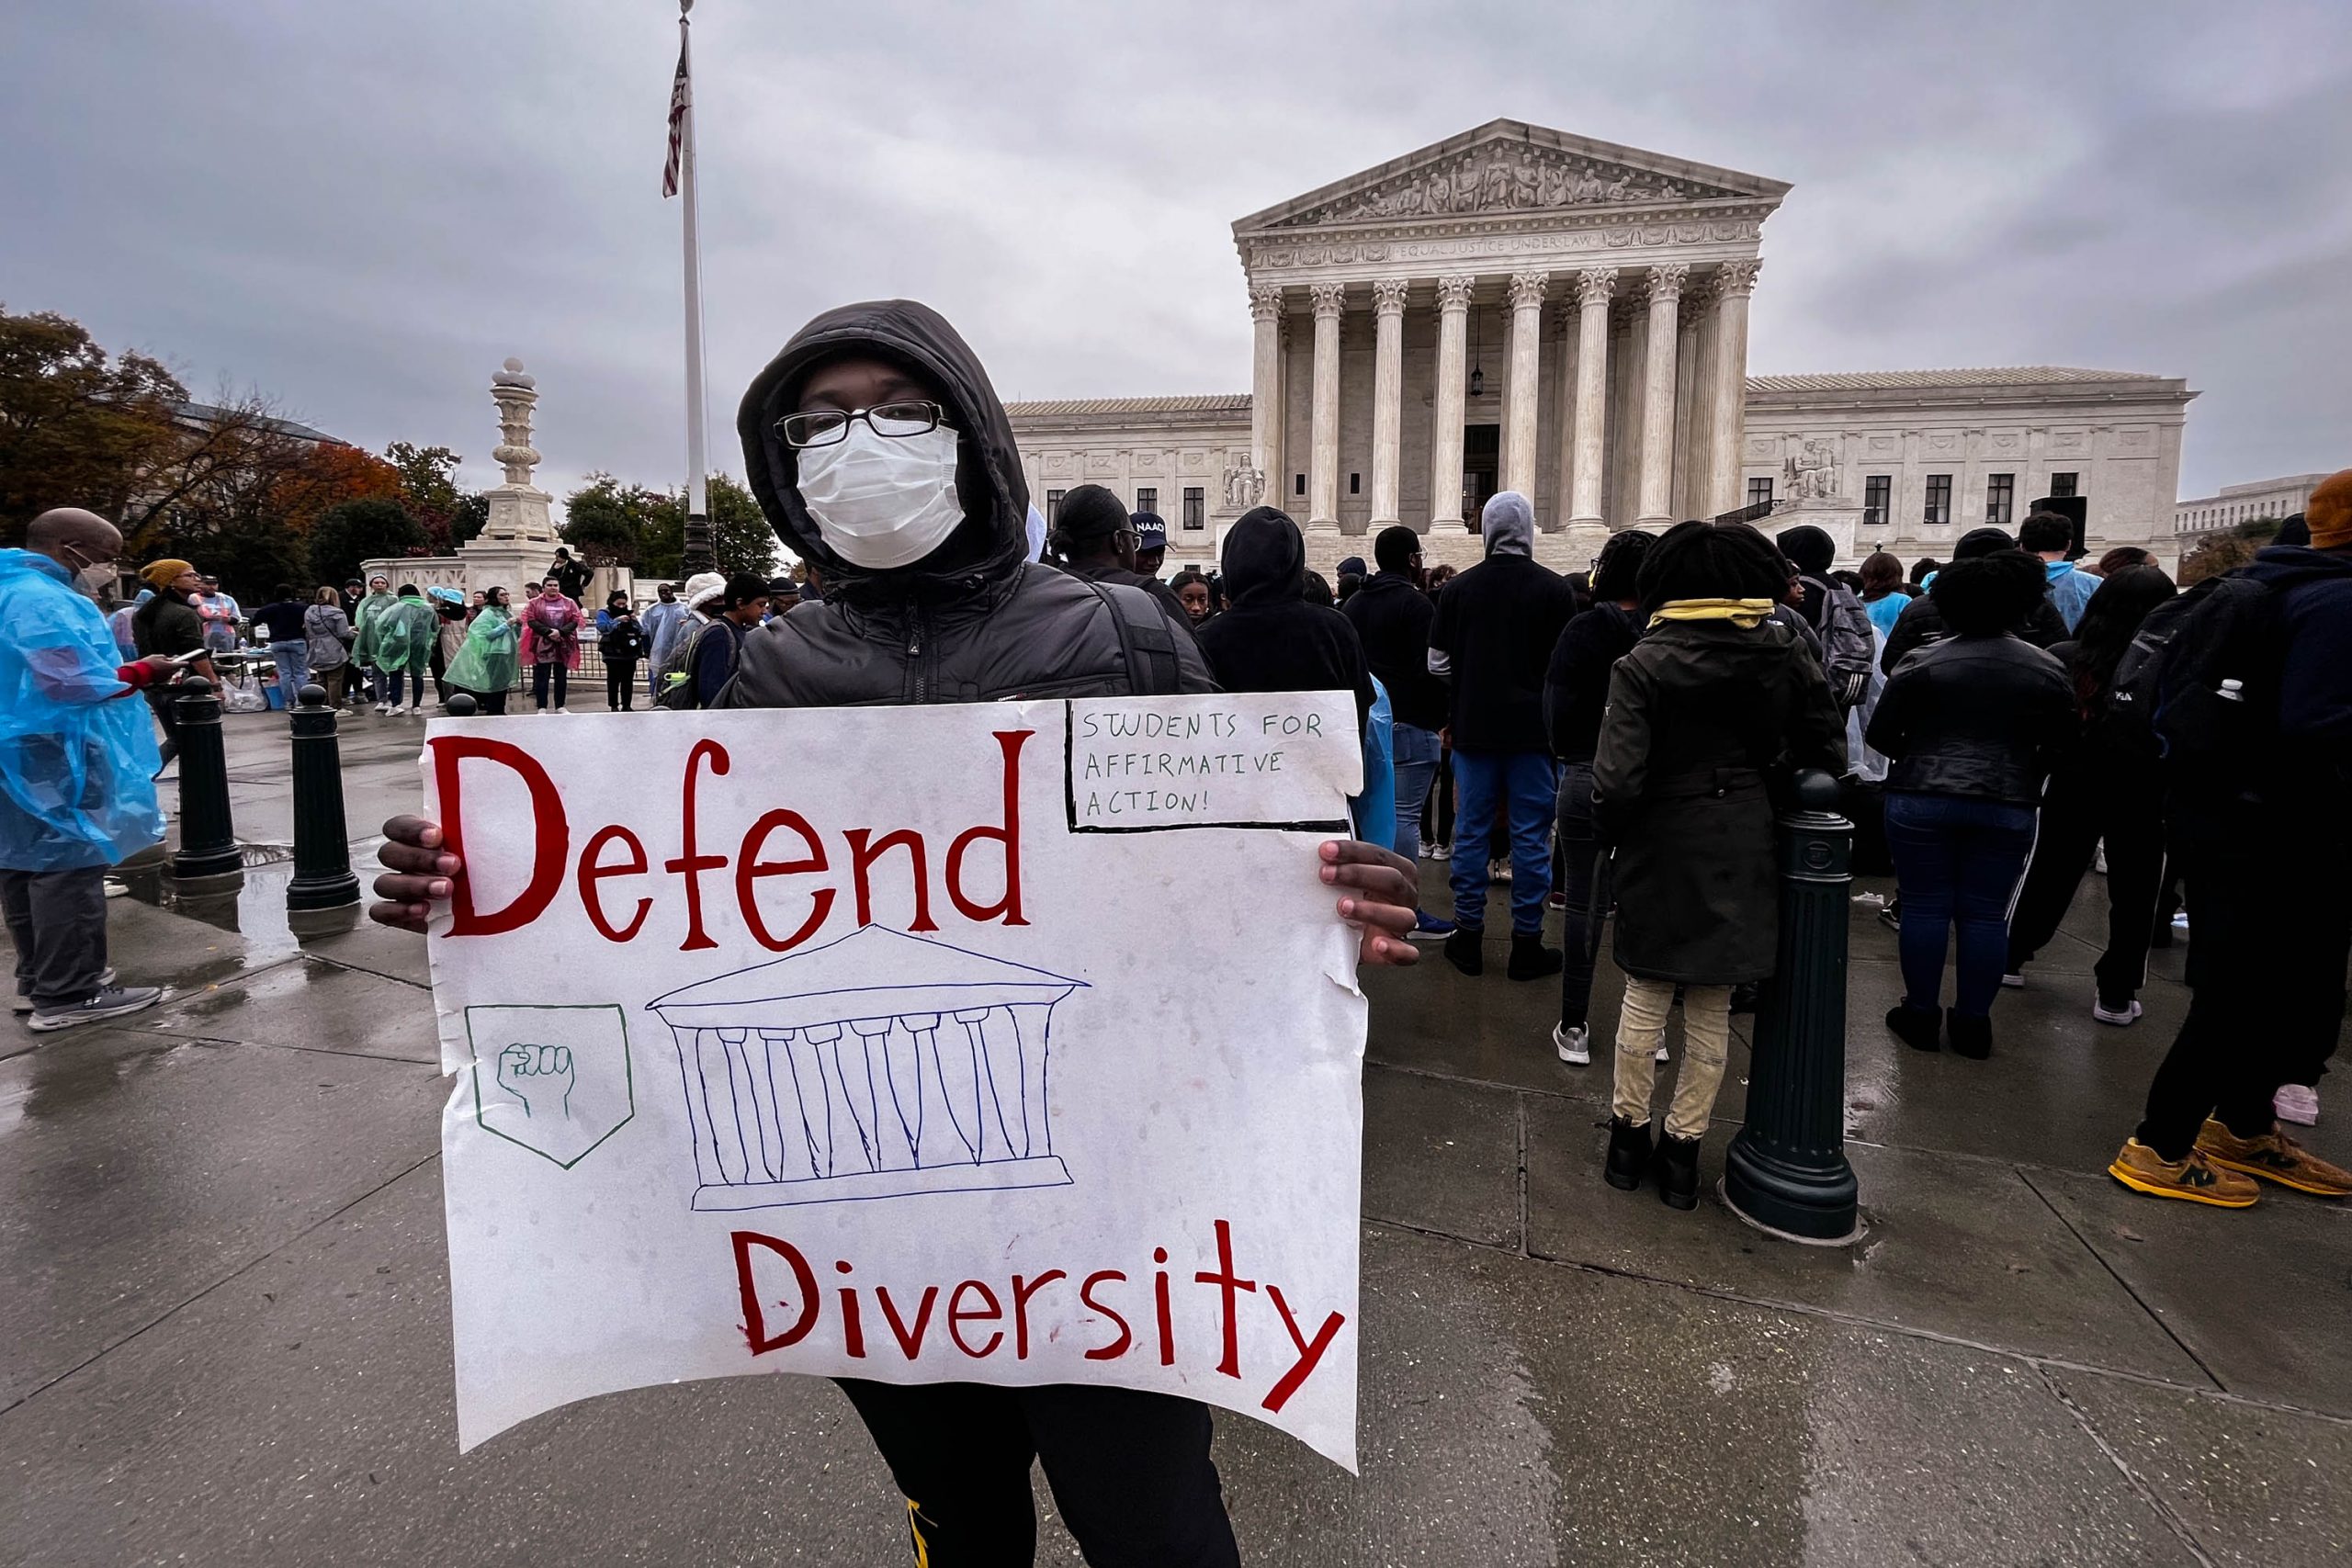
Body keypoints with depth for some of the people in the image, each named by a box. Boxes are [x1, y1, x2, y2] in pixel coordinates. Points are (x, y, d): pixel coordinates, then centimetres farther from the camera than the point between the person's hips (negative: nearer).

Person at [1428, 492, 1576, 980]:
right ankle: (1527, 946, 12)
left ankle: (1468, 938, 16)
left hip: (1473, 725, 2)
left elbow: (1438, 662, 1)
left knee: (1472, 830, 10)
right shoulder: (1554, 588, -6)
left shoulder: (1458, 588, -2)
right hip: (1533, 727, -1)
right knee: (1530, 835, 5)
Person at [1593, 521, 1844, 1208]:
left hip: (1661, 848, -2)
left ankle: (1629, 1133, 24)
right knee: (1711, 1009, 12)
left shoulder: (1643, 664, -13)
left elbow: (1617, 779, -19)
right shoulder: (1786, 654, -3)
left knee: (1645, 997, 12)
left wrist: (1611, 833, 0)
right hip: (1742, 849, 3)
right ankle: (1683, 1147, 23)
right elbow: (1827, 752, 2)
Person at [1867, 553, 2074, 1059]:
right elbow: (2059, 745, 7)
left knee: (1925, 907, 6)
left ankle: (1921, 1016, 13)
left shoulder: (1922, 663, -5)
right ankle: (1973, 1022, 16)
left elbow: (1879, 736, -5)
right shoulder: (2047, 669, 2)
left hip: (1922, 801, -2)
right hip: (2007, 807, 2)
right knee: (1985, 914, 9)